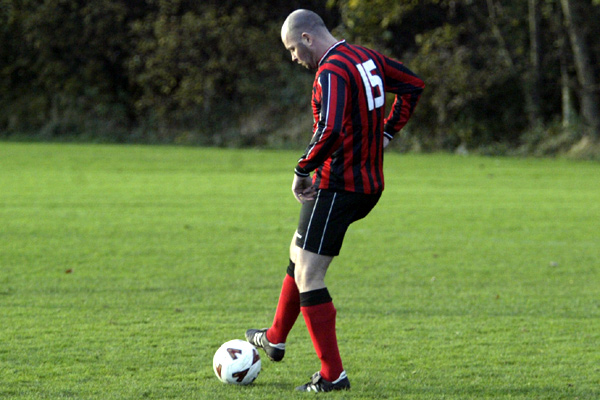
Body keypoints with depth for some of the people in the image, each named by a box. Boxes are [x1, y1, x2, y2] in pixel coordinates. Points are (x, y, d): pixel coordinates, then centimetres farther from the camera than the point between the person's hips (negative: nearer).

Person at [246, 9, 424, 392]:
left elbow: (330, 131, -32)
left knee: (308, 277, -6)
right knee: (298, 253, 26)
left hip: (336, 187, -10)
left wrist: (303, 170, -19)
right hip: (369, 185, 10)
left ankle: (333, 375, -7)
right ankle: (275, 339, 41)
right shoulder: (366, 57, 9)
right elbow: (413, 85, 22)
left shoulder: (332, 72, -19)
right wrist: (387, 131, 19)